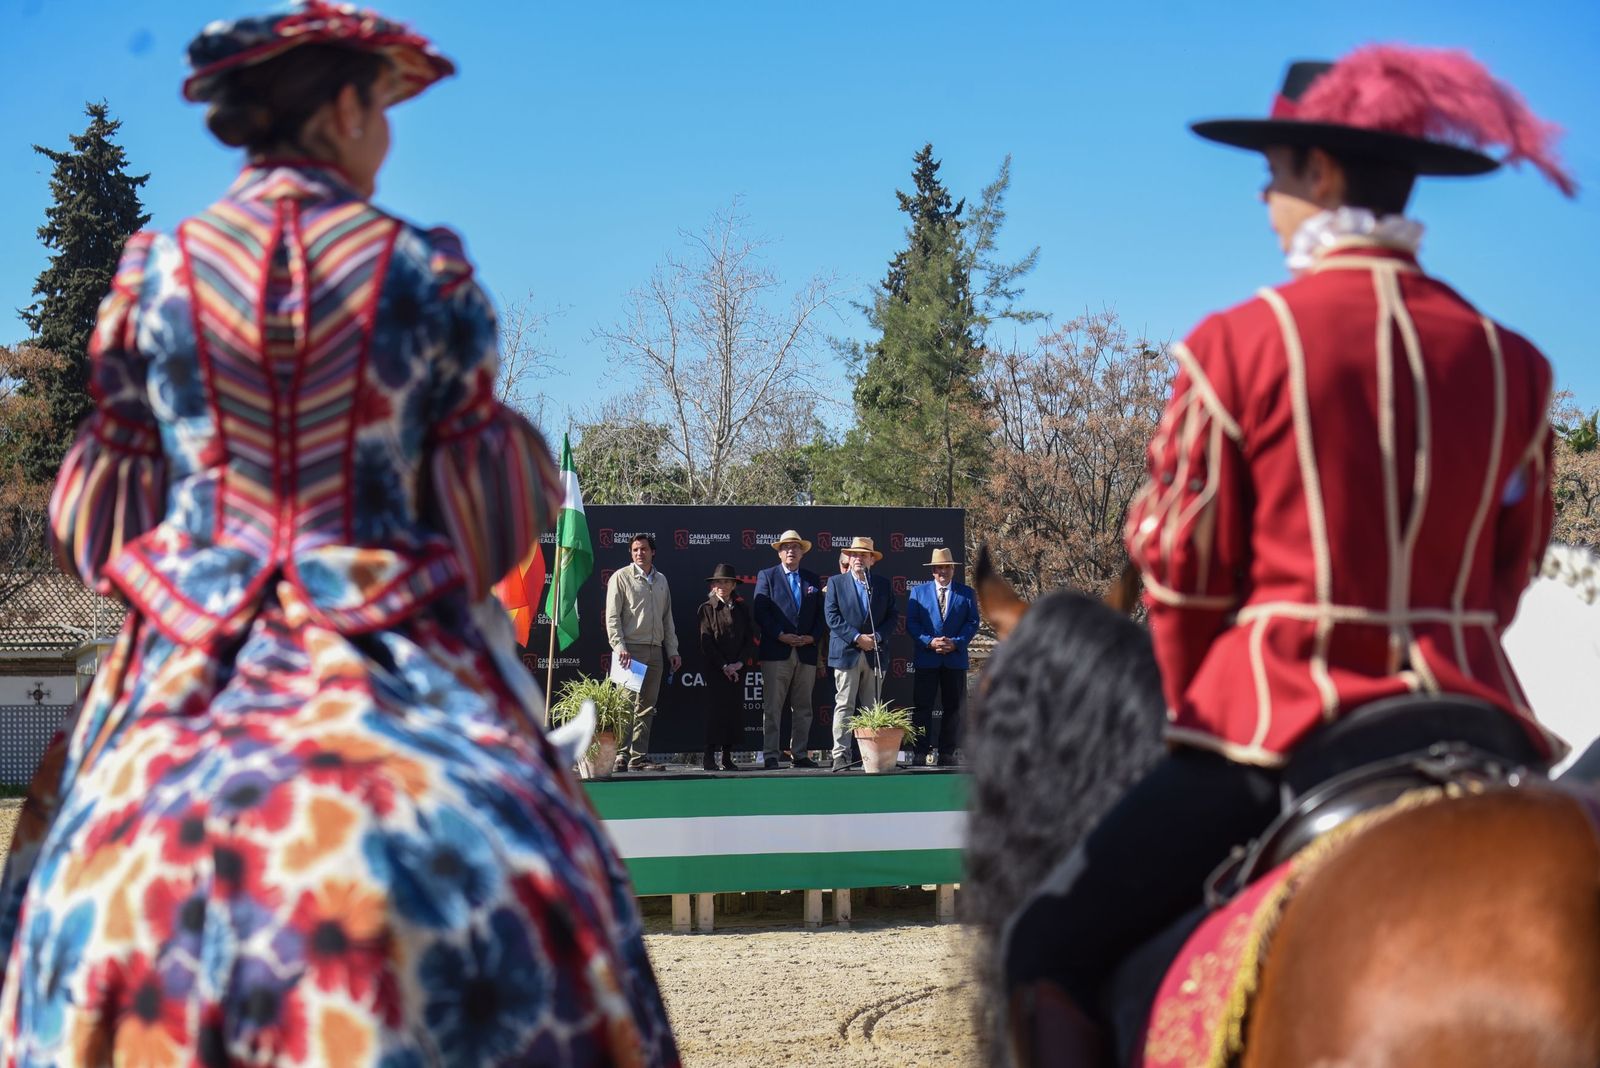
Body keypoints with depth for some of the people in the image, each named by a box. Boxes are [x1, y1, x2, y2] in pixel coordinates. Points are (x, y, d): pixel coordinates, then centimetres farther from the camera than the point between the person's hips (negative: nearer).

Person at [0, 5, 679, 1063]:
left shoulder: (153, 270, 4)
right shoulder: (426, 270, -2)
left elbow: (98, 517, 8)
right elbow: (492, 498, 2)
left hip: (190, 664, 2)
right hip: (402, 657, -2)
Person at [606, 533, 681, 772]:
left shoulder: (661, 580, 17)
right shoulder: (621, 577, 0)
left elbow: (667, 618, 22)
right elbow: (612, 616, -5)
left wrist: (672, 650, 15)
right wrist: (619, 647, -15)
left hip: (655, 651, 6)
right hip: (631, 649, -6)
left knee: (646, 707, 5)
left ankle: (639, 757, 8)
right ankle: (620, 756, -9)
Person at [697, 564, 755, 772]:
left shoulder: (741, 608, 11)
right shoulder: (707, 609, 1)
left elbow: (749, 638, 8)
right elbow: (706, 642, -4)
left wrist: (738, 663, -6)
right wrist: (724, 666, -10)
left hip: (737, 669, 3)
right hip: (715, 668, -3)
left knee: (735, 710, 1)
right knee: (715, 710, -7)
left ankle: (728, 758, 6)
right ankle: (709, 758, -6)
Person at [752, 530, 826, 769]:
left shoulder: (813, 579, 16)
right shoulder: (767, 577, 6)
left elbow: (821, 615, 13)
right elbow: (761, 612, -3)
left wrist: (813, 637, -4)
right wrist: (780, 635, -14)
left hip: (806, 651, 4)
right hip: (776, 652, -4)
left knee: (803, 707, 6)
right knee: (772, 707, -5)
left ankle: (800, 754, 11)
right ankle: (770, 756, -4)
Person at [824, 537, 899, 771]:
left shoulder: (882, 584, 12)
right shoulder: (836, 583, 5)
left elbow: (891, 616, 9)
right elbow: (832, 617, -3)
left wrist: (877, 637, -9)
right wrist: (857, 638, -13)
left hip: (873, 653, 3)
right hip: (846, 653, -3)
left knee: (873, 707, 5)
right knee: (844, 706, -5)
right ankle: (841, 755, -8)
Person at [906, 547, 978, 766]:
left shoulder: (966, 594, 10)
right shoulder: (918, 592, 9)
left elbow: (972, 623, 3)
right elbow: (911, 623, 3)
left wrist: (956, 643, -12)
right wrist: (929, 642, -12)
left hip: (955, 659, 1)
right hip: (926, 660, -1)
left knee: (953, 707, 3)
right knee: (922, 707, -5)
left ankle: (947, 753, 9)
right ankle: (920, 753, -3)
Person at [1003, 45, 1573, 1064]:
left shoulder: (1239, 345, -6)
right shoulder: (1511, 361, 6)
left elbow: (1186, 570, -1)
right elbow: (1510, 572, 13)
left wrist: (1198, 713, 15)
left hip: (1277, 727, -5)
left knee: (1050, 951, 6)